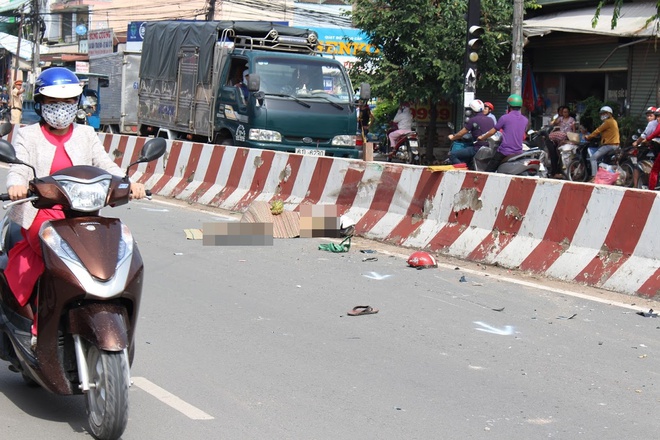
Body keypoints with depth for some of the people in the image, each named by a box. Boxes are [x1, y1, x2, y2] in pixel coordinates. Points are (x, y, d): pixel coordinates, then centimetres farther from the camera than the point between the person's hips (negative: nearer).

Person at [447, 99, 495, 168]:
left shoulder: (473, 120, -8)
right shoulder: (490, 120, 11)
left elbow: (461, 134, 0)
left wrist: (452, 137, 20)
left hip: (478, 149, -8)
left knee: (452, 154, -7)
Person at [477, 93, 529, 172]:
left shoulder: (505, 118, -7)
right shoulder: (525, 120, 9)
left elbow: (492, 131, 2)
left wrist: (482, 137, 19)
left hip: (504, 152, -6)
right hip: (518, 153, 6)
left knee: (488, 171, -4)